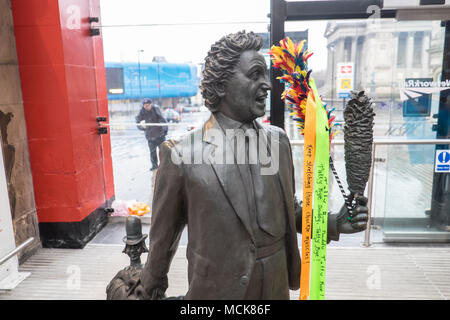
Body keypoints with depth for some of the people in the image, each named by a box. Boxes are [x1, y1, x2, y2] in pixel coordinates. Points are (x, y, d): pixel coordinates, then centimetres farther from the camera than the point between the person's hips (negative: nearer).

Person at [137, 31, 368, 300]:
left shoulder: (279, 140, -4)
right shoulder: (181, 154, -18)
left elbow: (289, 210, 7)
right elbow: (163, 233, -6)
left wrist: (334, 223, -8)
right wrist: (152, 286, 7)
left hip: (276, 287, 4)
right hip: (216, 289, -4)